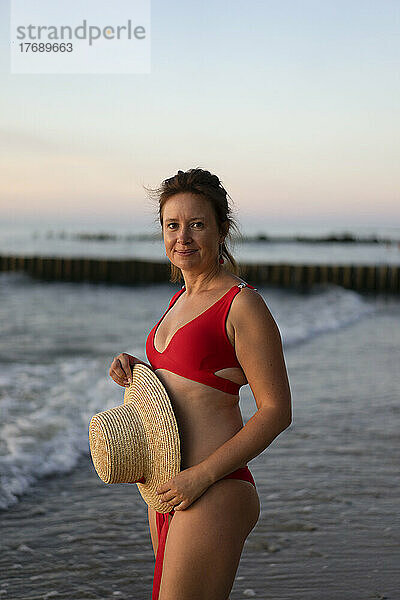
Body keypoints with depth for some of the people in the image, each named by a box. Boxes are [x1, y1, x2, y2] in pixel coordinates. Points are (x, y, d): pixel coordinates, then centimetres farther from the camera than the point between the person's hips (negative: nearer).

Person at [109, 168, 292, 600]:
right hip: (167, 489, 9)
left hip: (212, 494, -9)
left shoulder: (243, 304, -13)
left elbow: (276, 411, -14)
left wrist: (201, 475, -19)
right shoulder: (183, 299, 13)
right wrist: (135, 372, 4)